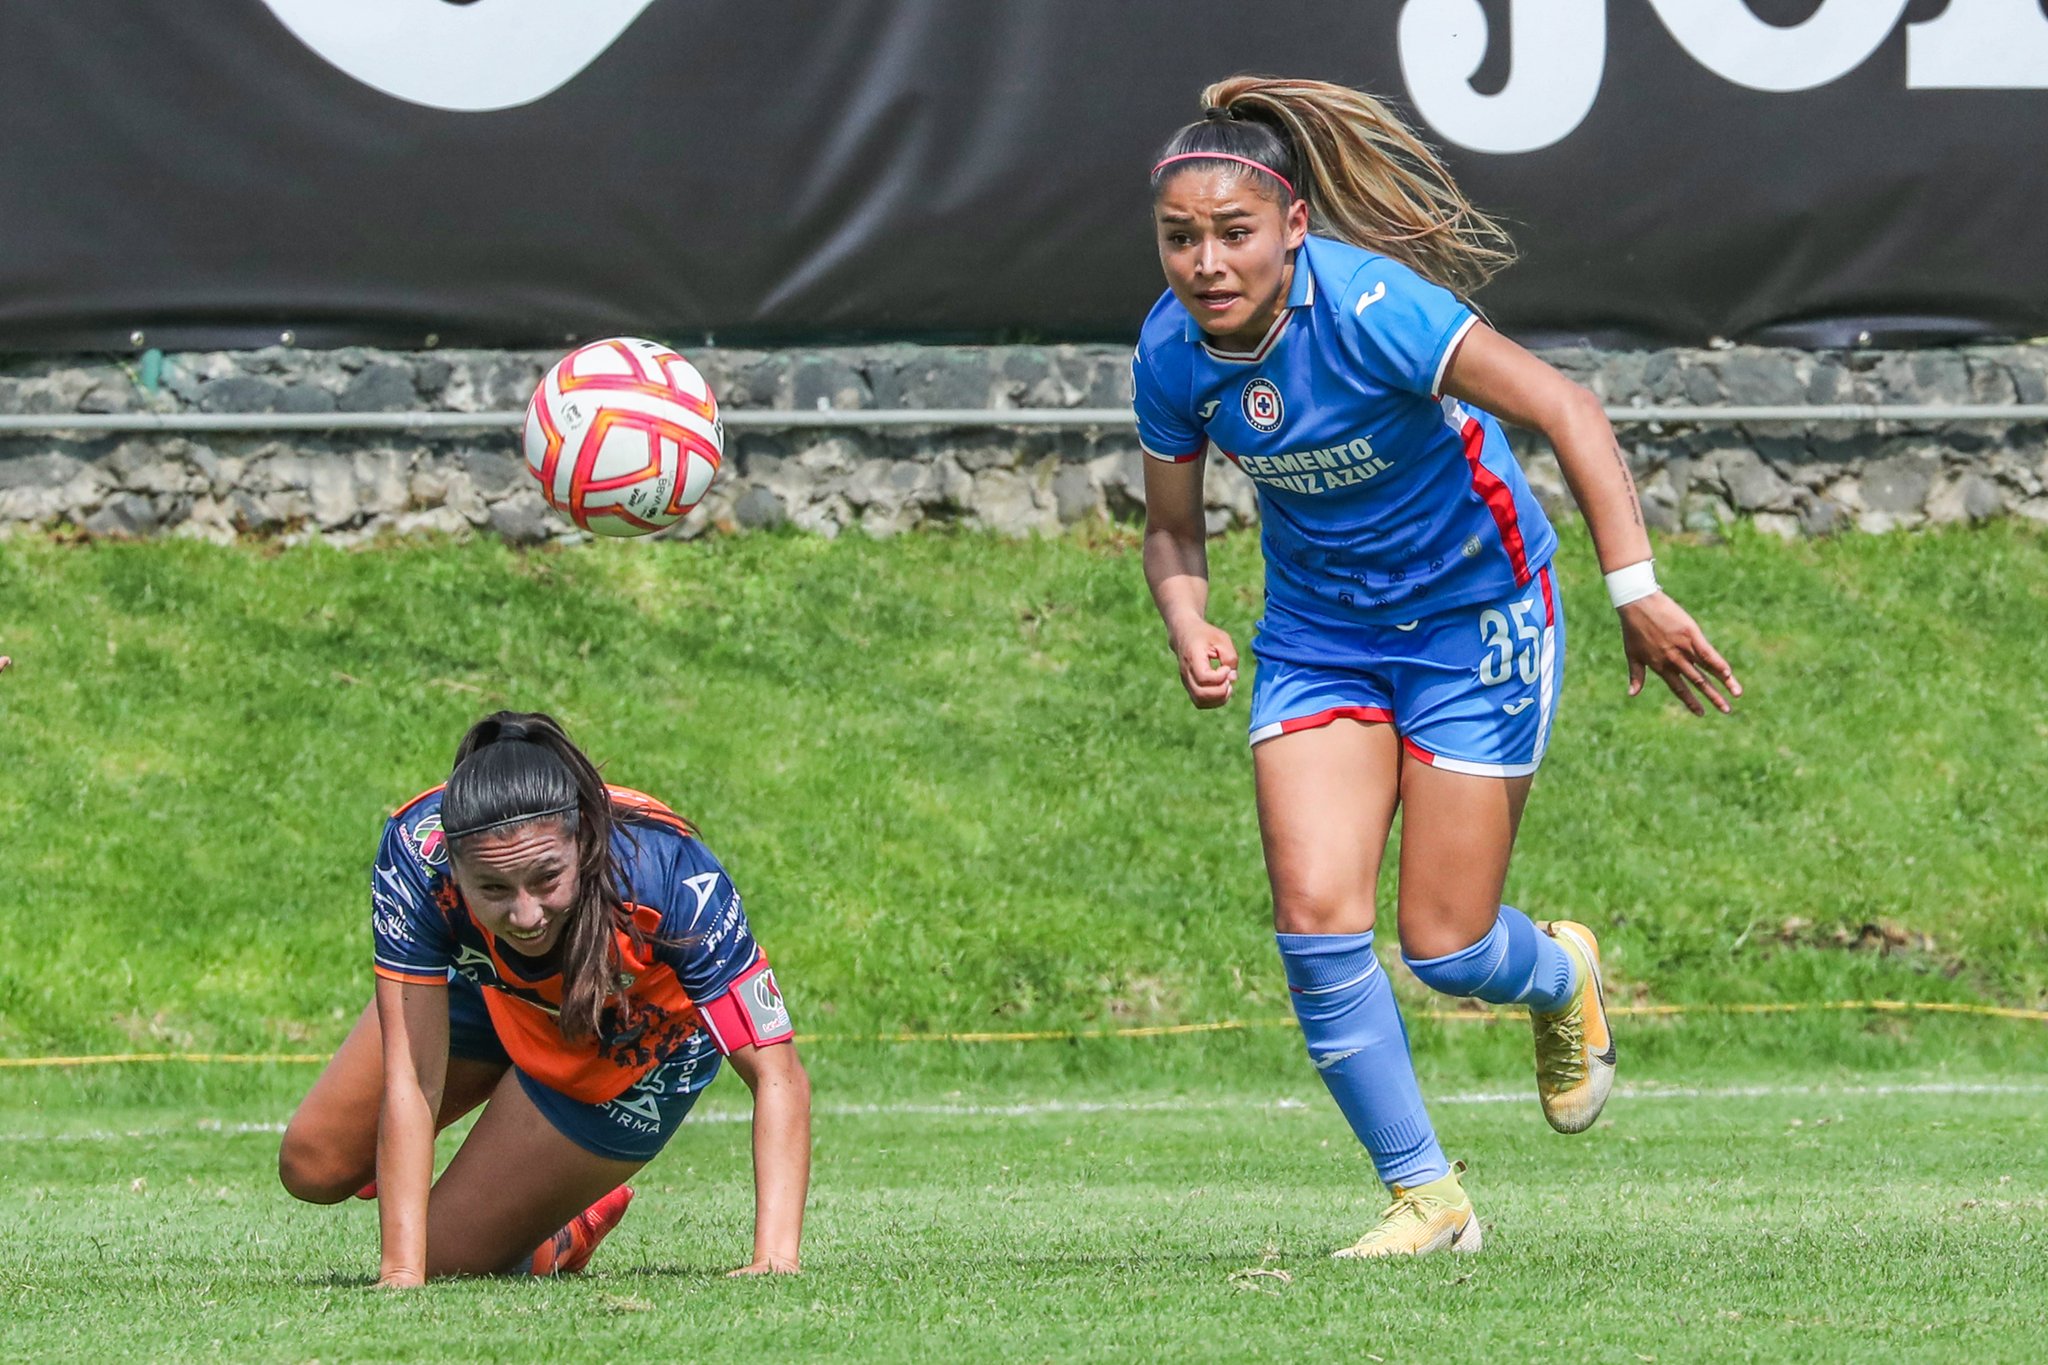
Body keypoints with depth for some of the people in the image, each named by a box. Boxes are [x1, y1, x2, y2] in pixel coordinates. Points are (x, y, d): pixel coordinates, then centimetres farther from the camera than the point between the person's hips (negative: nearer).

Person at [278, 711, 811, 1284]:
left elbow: (777, 1075, -41)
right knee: (312, 1167, 9)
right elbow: (409, 1078, -39)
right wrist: (400, 1272, -46)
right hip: (493, 994, 2)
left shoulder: (675, 882, -44)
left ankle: (563, 1241, 28)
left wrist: (775, 1257, -54)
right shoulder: (416, 856, -40)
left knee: (444, 1255, -4)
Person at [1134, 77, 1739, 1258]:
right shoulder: (1172, 354, -12)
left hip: (1475, 613, -4)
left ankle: (1563, 978, 36)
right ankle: (1427, 1197, 3)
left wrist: (1636, 588, -37)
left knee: (1444, 950, -3)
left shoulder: (1368, 307, -30)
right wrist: (1189, 625, -19)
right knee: (1316, 919, -13)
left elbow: (1567, 412, -30)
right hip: (1318, 625, 4)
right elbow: (1173, 527, 3)